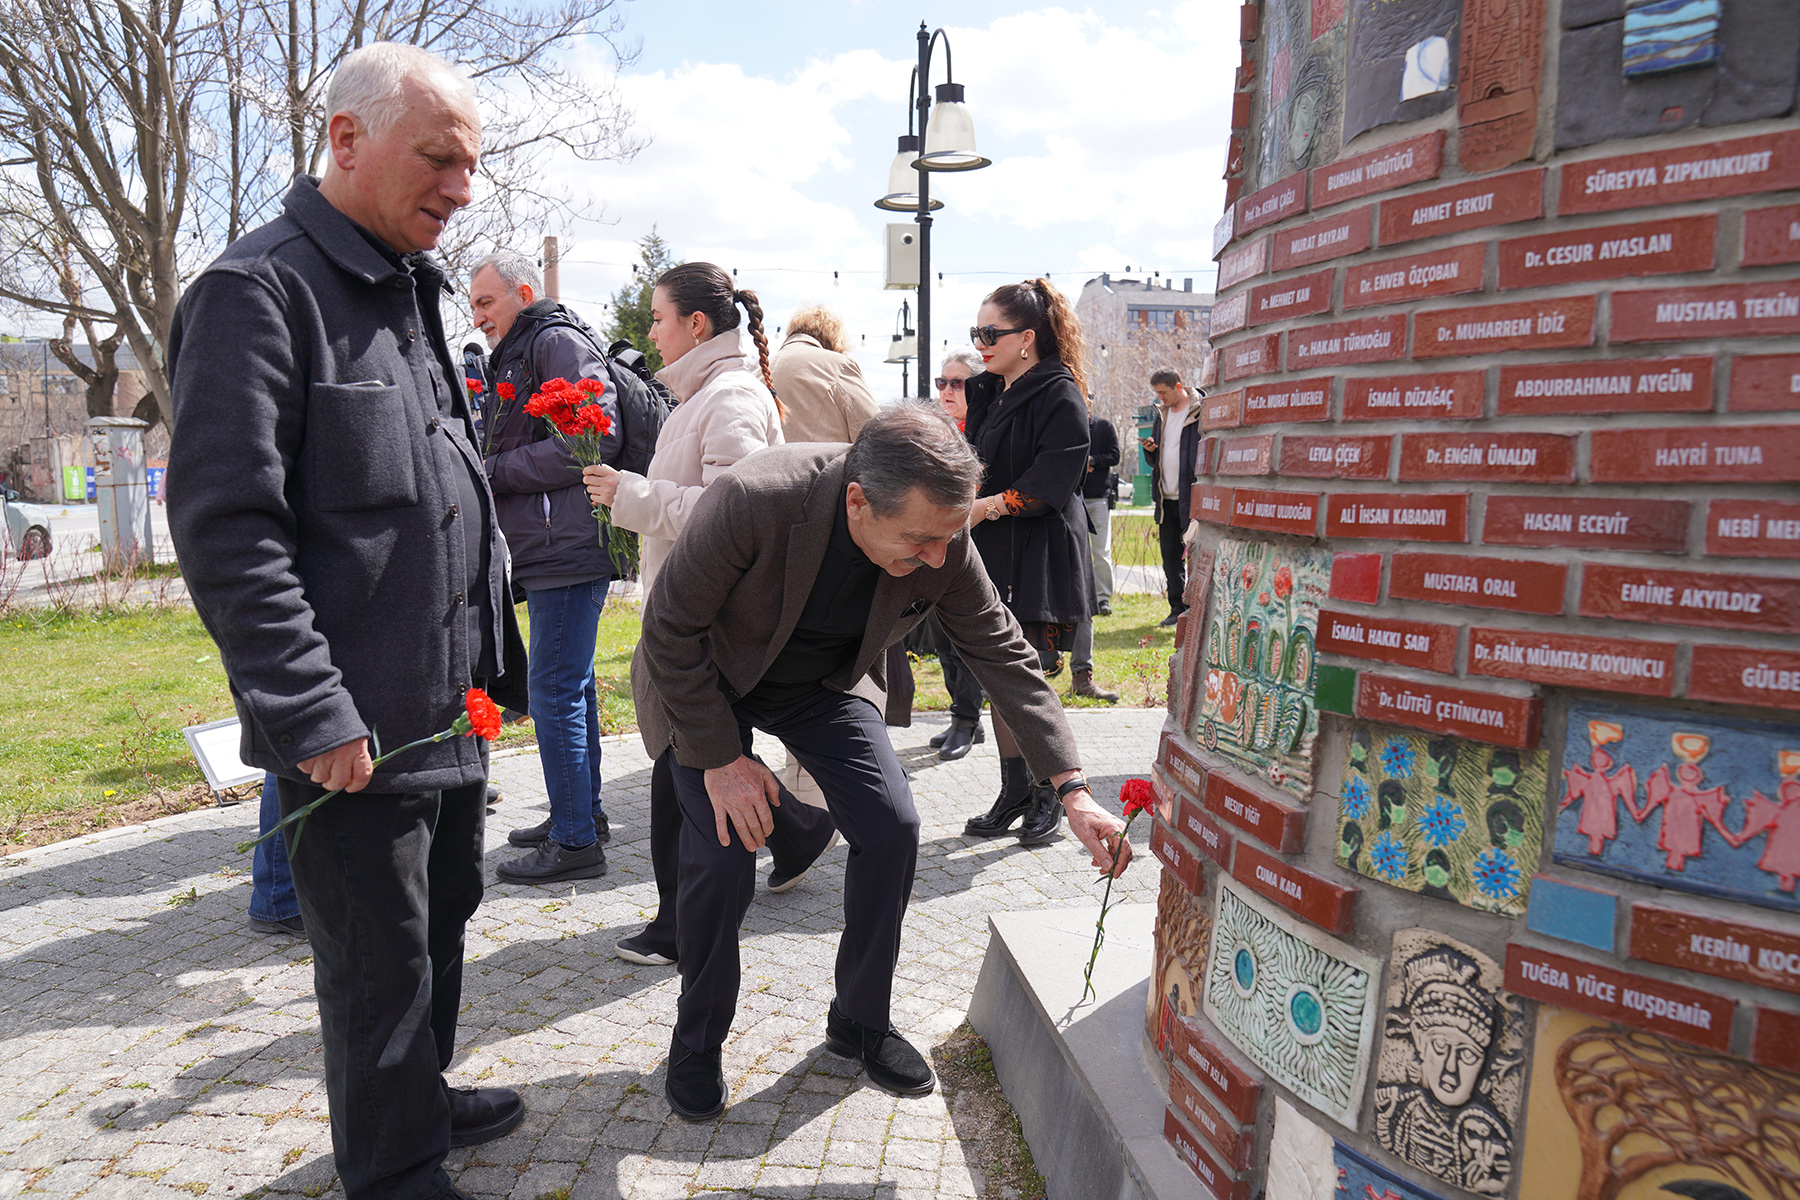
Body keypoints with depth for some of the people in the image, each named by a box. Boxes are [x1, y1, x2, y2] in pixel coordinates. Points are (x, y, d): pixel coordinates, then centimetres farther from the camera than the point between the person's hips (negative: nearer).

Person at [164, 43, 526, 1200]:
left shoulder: (413, 292, 13)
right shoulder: (257, 291, -13)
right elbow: (226, 529, -19)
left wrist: (492, 653, 16)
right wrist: (311, 713, -20)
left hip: (452, 707, 9)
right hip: (356, 727, -8)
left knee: (444, 911, 22)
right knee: (380, 962, 7)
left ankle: (424, 1097, 43)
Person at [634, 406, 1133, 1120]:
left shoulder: (940, 538, -25)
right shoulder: (751, 501, -39)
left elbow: (1002, 652, -14)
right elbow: (671, 632, -25)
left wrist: (1073, 790, -18)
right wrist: (721, 758, -22)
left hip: (827, 681, 4)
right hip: (706, 683, -3)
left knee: (892, 828, -8)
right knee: (724, 855, -15)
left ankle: (860, 1022, 17)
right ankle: (696, 1044, 13)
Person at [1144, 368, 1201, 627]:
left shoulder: (1200, 412, -6)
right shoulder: (1161, 414, 17)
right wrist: (1150, 450, 1)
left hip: (1191, 498, -7)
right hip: (1166, 498, 7)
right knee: (1170, 555, 9)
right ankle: (1178, 609, 17)